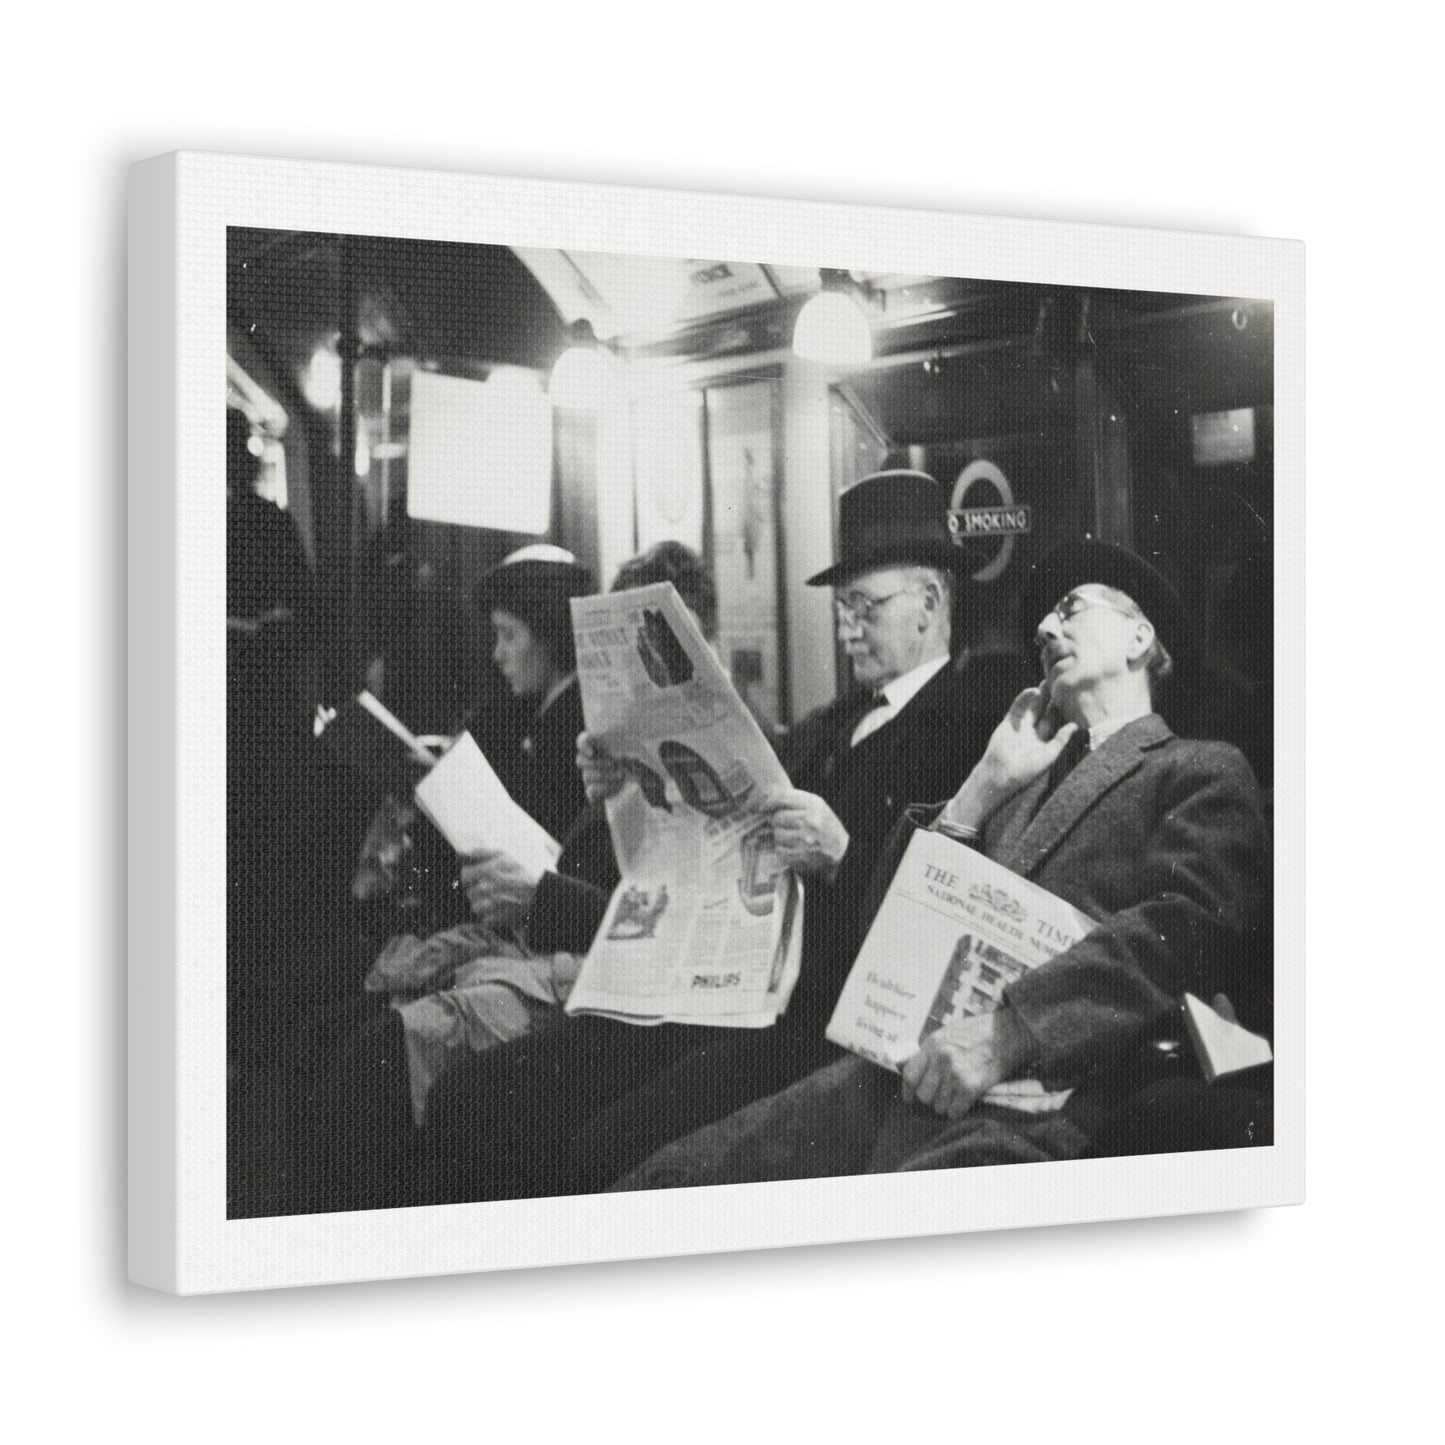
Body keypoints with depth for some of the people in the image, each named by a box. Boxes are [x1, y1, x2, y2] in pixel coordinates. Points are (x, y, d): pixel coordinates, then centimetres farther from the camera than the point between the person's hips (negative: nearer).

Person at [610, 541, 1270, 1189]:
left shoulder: (1203, 773, 11)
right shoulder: (1030, 778, 31)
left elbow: (1187, 924, -9)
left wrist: (1006, 1030, -20)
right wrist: (984, 786, 13)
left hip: (1031, 1103, -6)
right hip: (890, 1078, 6)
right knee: (659, 1182, -14)